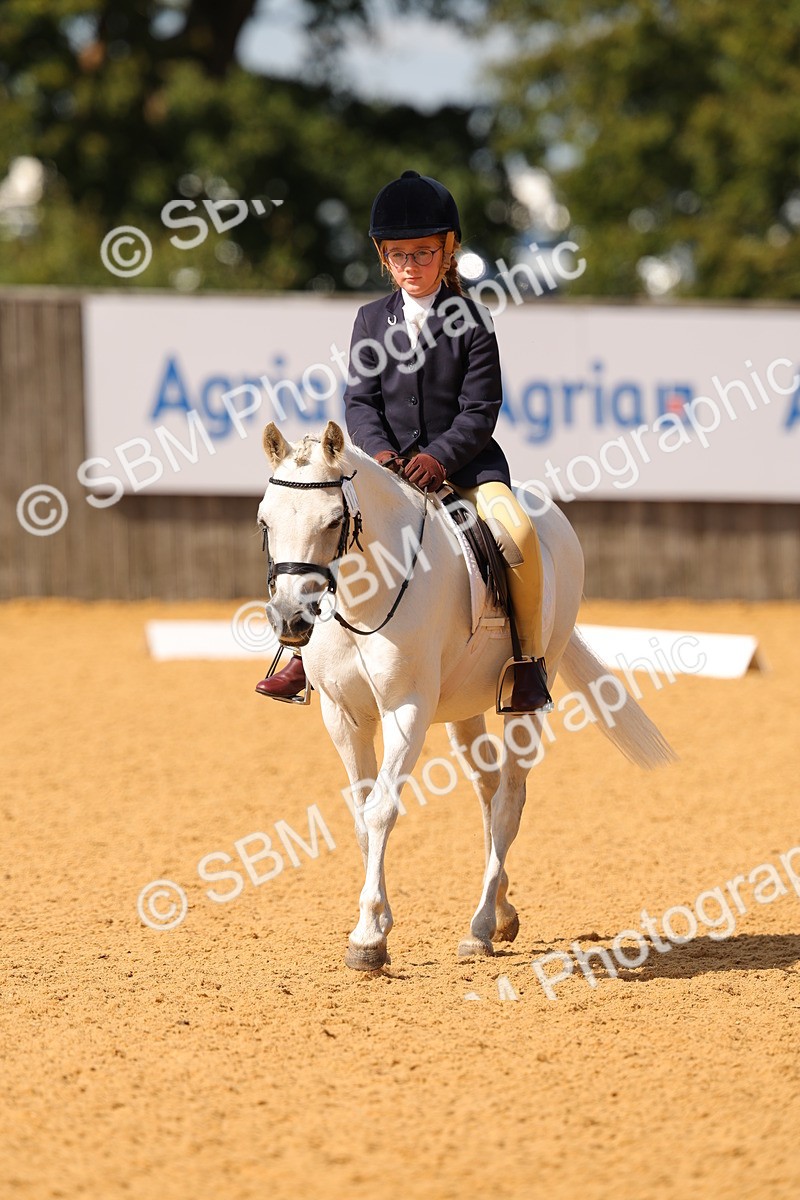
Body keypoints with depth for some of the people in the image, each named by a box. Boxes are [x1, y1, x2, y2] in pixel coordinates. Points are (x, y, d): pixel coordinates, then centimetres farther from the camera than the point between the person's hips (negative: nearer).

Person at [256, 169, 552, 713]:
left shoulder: (472, 321, -1)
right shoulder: (372, 320, 9)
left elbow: (480, 410, -7)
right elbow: (360, 400, 4)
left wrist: (439, 458, -21)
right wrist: (379, 450, -16)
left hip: (465, 461, -3)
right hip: (390, 464, 3)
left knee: (518, 530, -30)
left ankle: (530, 658, -16)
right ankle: (306, 651, 0)